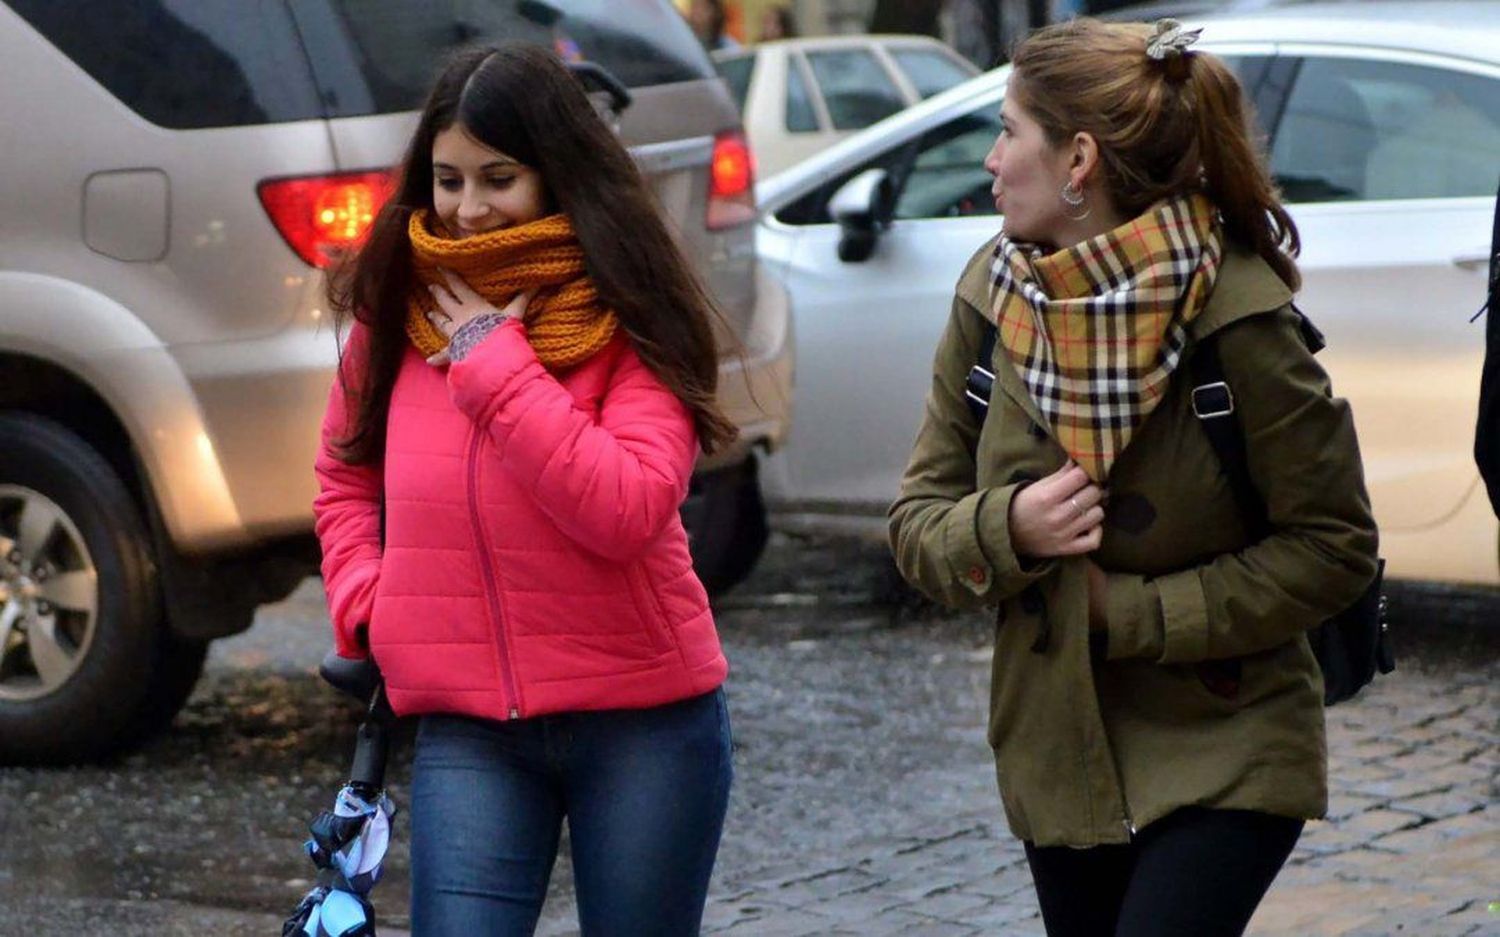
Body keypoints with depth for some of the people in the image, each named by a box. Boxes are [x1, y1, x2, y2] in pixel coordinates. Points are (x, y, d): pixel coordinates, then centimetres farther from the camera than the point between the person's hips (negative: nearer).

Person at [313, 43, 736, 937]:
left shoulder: (633, 322, -8)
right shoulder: (396, 313, 3)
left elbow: (627, 510, -22)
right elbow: (347, 476, 19)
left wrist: (494, 363, -18)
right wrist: (366, 604, 2)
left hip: (640, 723, -2)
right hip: (467, 729, 2)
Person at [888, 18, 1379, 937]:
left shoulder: (1237, 317, -17)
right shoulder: (994, 294, -1)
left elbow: (1334, 547, -13)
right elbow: (919, 520, 4)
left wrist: (1131, 613, -17)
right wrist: (1006, 527, -19)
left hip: (1224, 758, -6)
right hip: (1055, 752, 6)